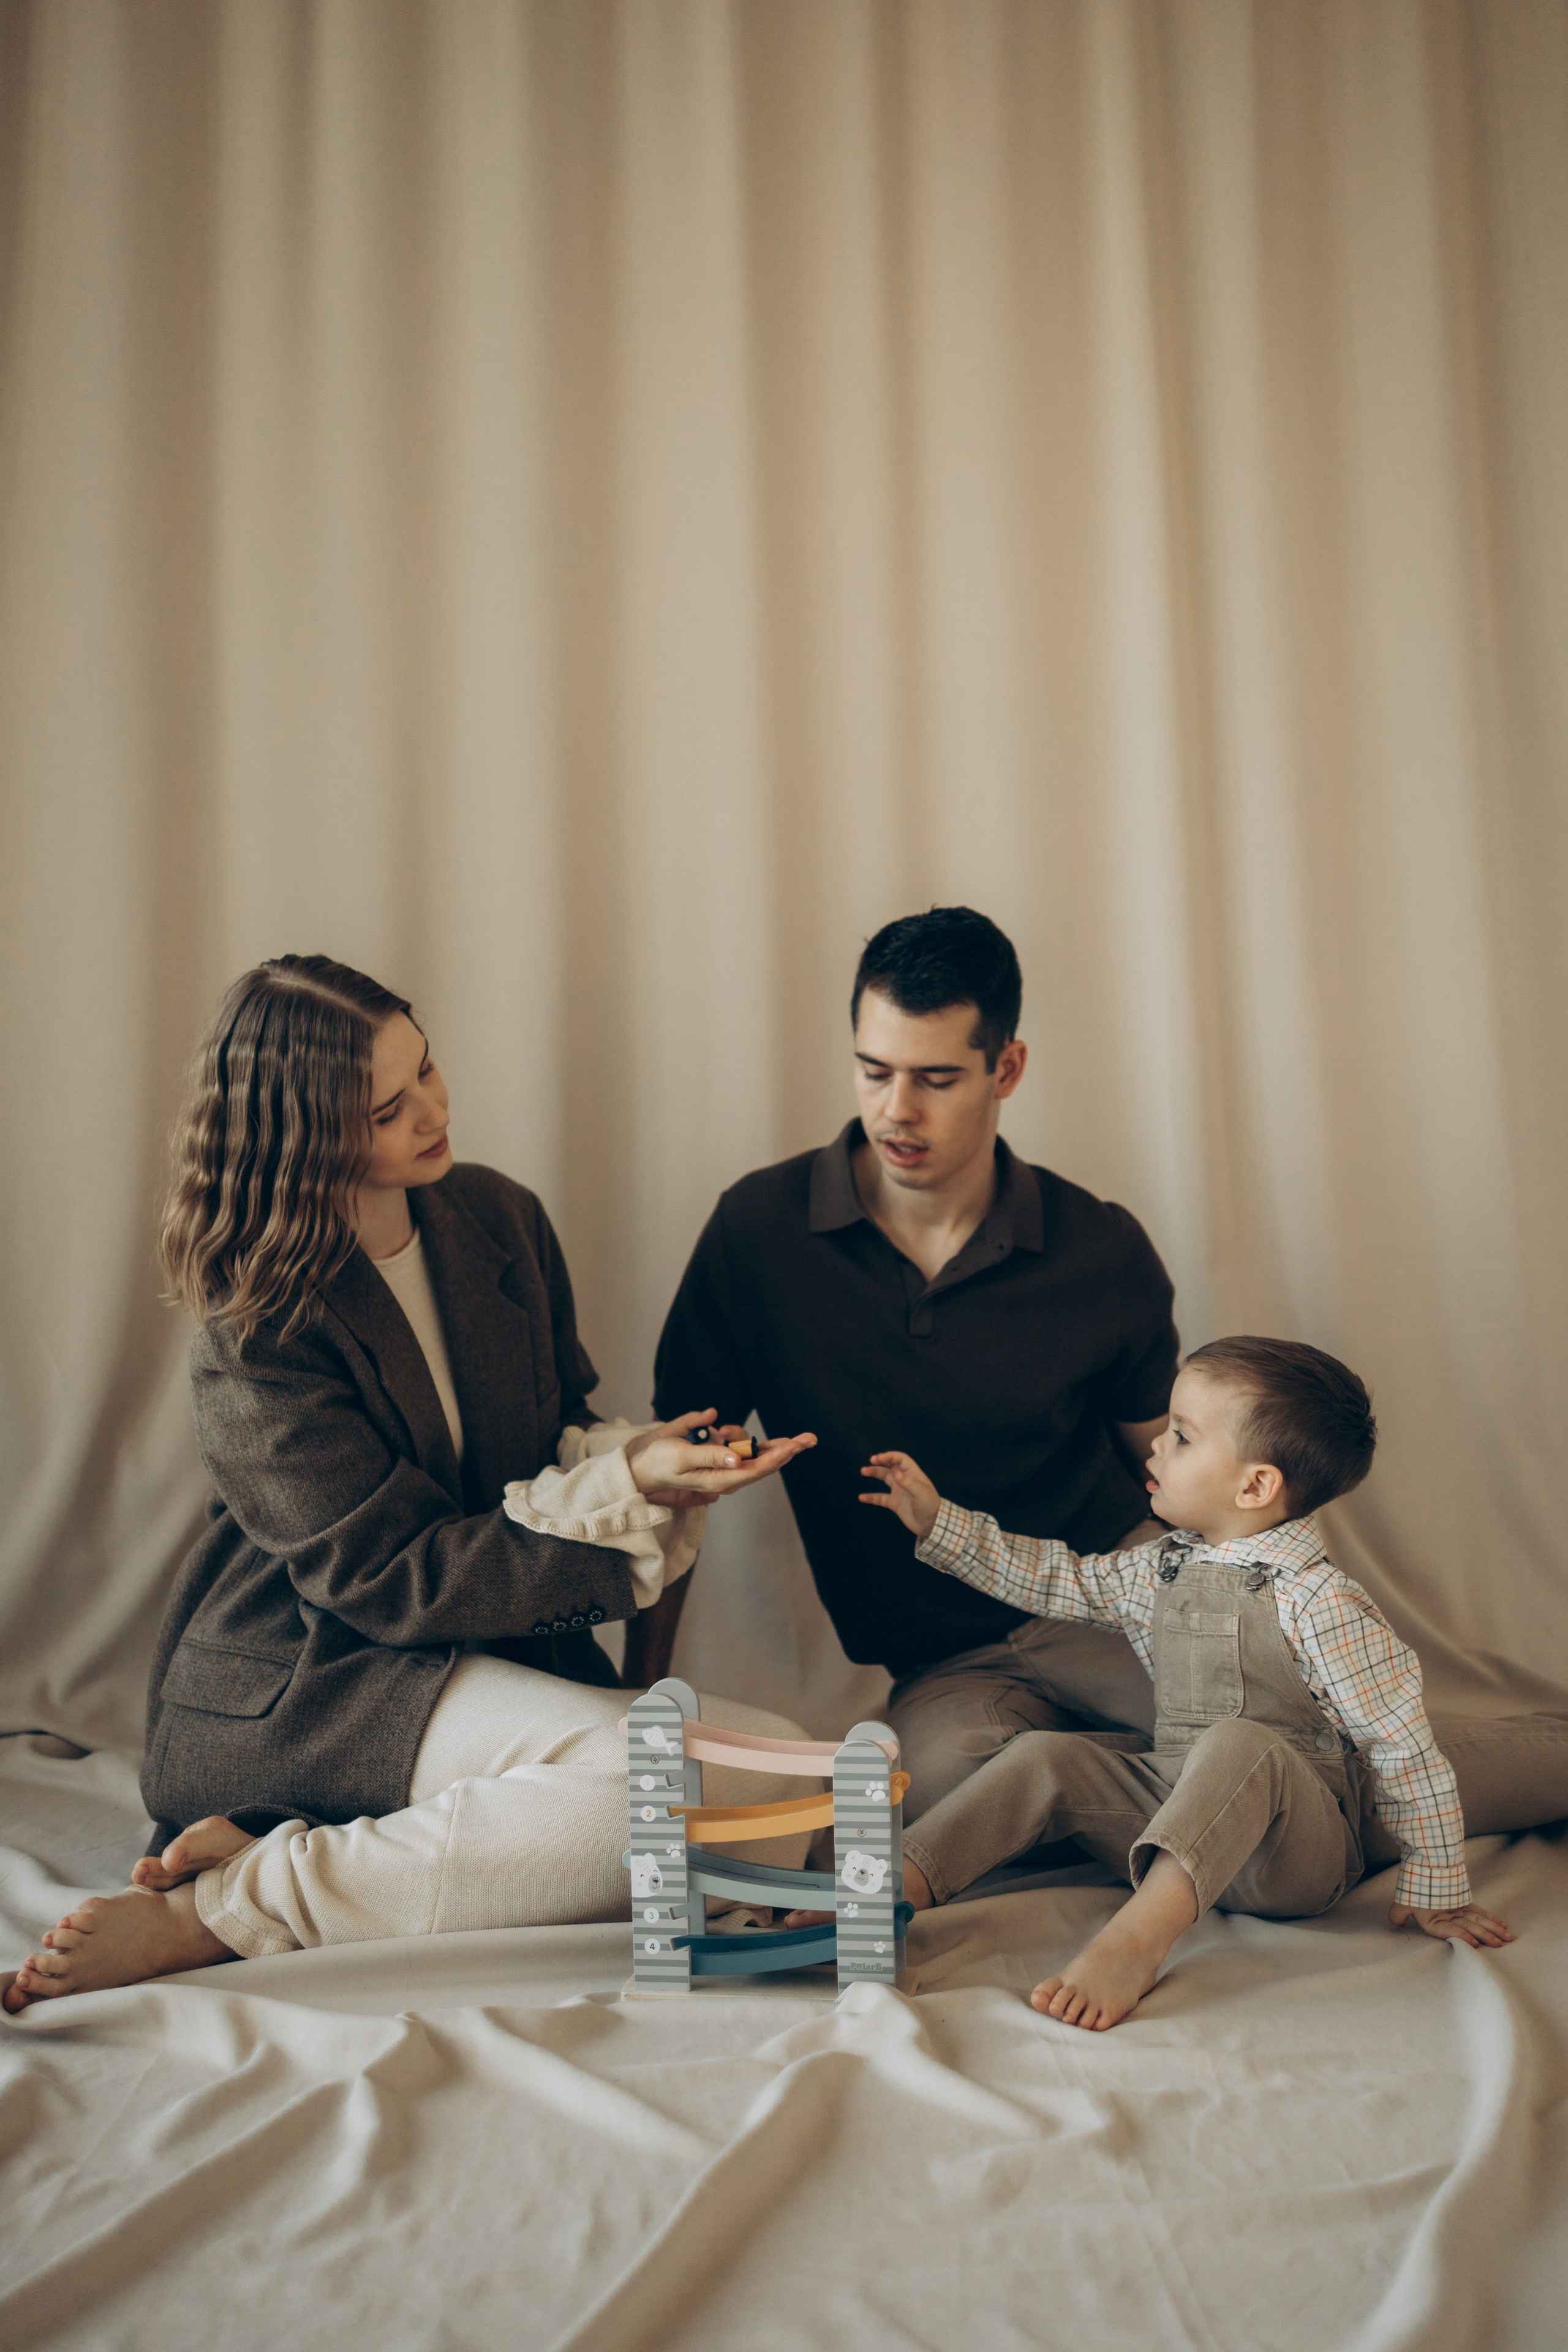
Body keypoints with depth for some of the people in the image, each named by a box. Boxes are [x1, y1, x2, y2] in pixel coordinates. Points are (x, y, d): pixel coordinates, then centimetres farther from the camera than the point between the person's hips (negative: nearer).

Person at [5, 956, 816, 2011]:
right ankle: (230, 1904, -22)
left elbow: (564, 1432, 14)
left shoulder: (498, 1217, 4)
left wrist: (632, 1456, -12)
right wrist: (628, 1489, -22)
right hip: (302, 1685, -7)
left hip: (503, 1652, 7)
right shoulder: (260, 1330, -14)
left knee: (775, 1764, -20)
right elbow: (393, 1579, -15)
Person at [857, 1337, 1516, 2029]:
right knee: (1047, 1756, -10)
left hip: (1296, 1855, -7)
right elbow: (1053, 1579, 20)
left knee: (1240, 1743, -35)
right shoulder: (1160, 1570, 7)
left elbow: (1408, 1751, -12)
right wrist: (939, 1523, 14)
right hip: (1173, 1823, 7)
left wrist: (1435, 1889, -9)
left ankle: (1136, 1940, -50)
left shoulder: (1319, 1604, -15)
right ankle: (897, 1886, -22)